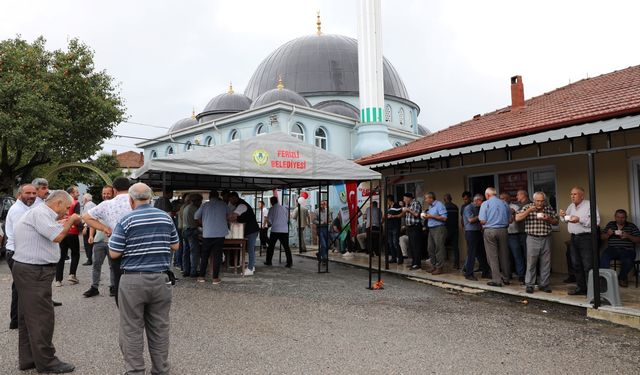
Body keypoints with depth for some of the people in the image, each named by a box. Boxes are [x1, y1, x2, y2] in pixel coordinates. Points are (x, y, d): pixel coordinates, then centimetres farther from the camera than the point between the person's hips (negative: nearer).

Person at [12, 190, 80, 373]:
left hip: (32, 270, 11)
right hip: (33, 272, -11)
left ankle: (28, 359, 25)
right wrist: (71, 220, -9)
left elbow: (50, 234, 20)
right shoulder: (40, 212, -16)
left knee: (28, 317, 16)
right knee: (42, 317, -4)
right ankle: (46, 361, 5)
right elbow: (57, 236, -23)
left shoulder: (41, 213, 17)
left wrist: (64, 222, 13)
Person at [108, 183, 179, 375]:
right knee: (160, 328, 13)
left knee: (132, 330, 8)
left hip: (133, 280, -4)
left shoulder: (126, 220, -8)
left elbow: (114, 253, -7)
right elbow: (175, 246, 11)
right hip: (161, 278, 4)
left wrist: (121, 241, 12)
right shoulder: (166, 217, 3)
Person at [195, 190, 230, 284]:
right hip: (220, 234, 0)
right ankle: (215, 278, 4)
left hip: (207, 234, 1)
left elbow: (196, 216, 9)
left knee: (204, 256, 13)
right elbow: (230, 213, 19)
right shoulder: (223, 205, 2)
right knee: (217, 256, 4)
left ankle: (201, 276, 18)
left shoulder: (205, 205, 1)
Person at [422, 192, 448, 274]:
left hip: (439, 228, -9)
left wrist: (431, 216, -15)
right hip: (431, 229, 9)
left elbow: (444, 218, -16)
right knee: (430, 248, 8)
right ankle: (433, 266, 17)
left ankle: (440, 268, -2)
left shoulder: (439, 204, -9)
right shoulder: (430, 206, 17)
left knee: (439, 248, -6)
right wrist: (426, 216, 5)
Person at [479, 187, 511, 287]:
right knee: (504, 255, 12)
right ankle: (506, 278, 21)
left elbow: (483, 221, -11)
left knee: (492, 256, 1)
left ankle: (496, 280, 1)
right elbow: (509, 220, 7)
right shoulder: (504, 203, 6)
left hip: (490, 231, -4)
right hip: (503, 230, 4)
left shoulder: (485, 204, -6)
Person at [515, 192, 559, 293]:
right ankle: (529, 284, 7)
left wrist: (548, 219, -8)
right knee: (531, 262, -1)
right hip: (532, 239, -3)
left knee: (546, 263, 6)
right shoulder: (527, 207, 1)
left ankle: (544, 284, 17)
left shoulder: (549, 208, 8)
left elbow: (556, 222, 12)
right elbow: (517, 218, -9)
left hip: (546, 239, 3)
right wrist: (529, 211, -19)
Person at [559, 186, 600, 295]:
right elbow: (566, 220, 26)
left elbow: (596, 221, -19)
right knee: (576, 265, 12)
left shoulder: (590, 205, -8)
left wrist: (579, 220, -22)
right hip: (574, 237, 8)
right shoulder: (571, 206, 15)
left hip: (586, 238, -8)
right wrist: (563, 215, 4)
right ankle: (581, 287, 22)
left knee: (588, 266, -7)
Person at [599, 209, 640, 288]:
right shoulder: (610, 224, 18)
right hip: (612, 249, 1)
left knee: (628, 262, -32)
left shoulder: (631, 226, 12)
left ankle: (622, 278, -1)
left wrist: (628, 236, -12)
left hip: (627, 250, -1)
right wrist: (608, 234, -5)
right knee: (604, 257, -34)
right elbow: (602, 237, 17)